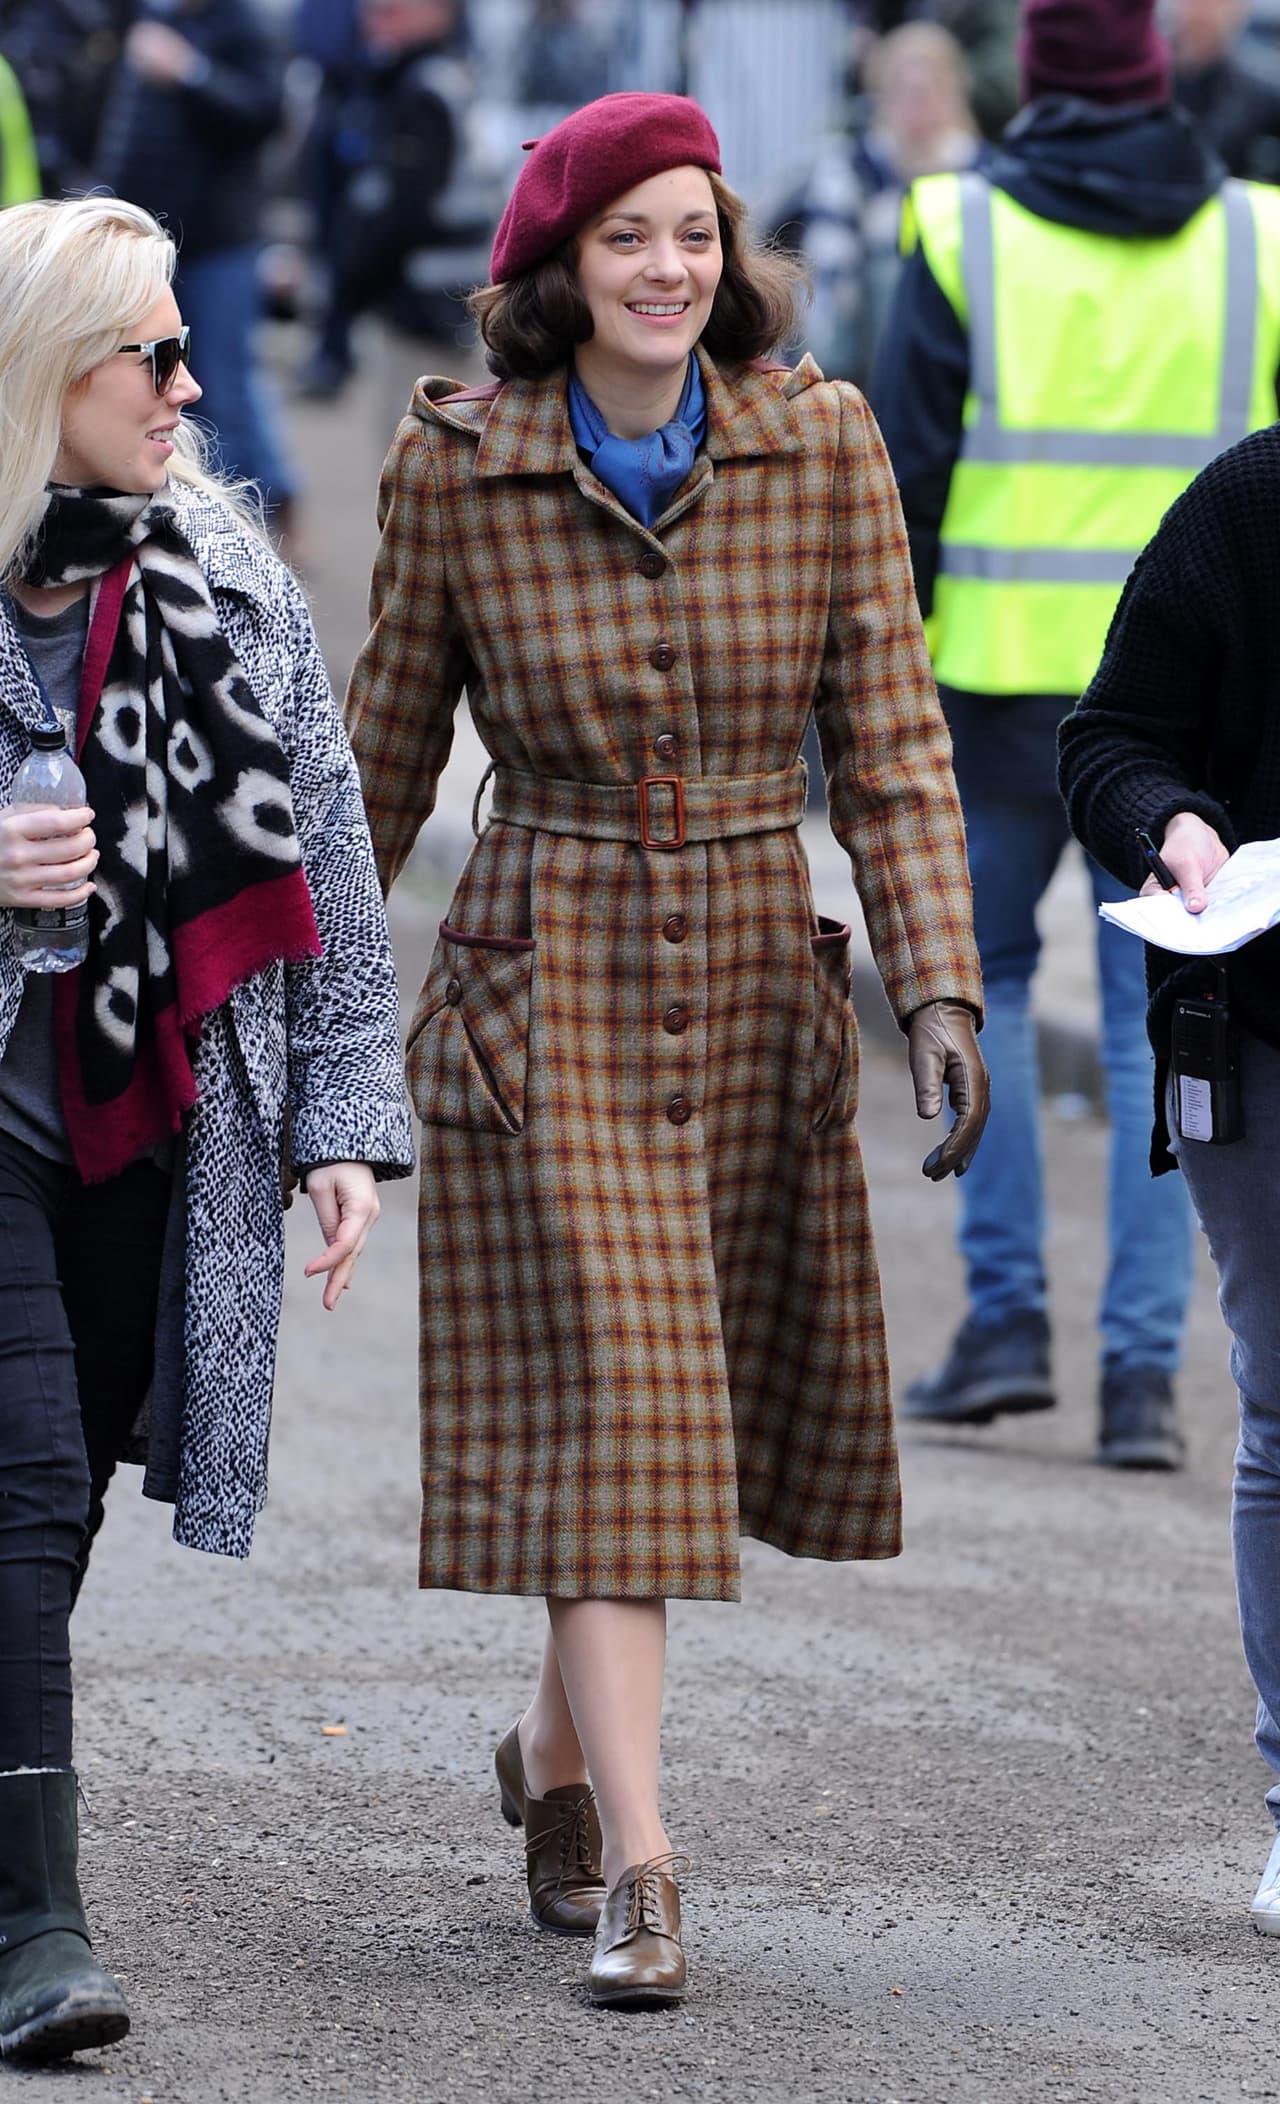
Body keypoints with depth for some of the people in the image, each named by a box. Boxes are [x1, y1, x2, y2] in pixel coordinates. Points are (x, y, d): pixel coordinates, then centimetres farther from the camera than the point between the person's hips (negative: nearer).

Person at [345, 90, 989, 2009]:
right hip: (548, 986, -3)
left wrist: (941, 990, -12)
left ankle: (561, 1748, 35)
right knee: (599, 1405, -10)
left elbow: (893, 745, -3)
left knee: (696, 1400, 12)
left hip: (761, 972, 3)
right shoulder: (456, 467, -6)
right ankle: (634, 1868, -12)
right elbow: (388, 753, 5)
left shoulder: (823, 445, -3)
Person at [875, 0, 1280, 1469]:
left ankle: (1006, 1314, 9)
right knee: (1158, 1011, 4)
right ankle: (1143, 1367, -1)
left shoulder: (964, 236, -3)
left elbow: (904, 469, -3)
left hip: (1008, 672, -1)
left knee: (980, 975, 15)